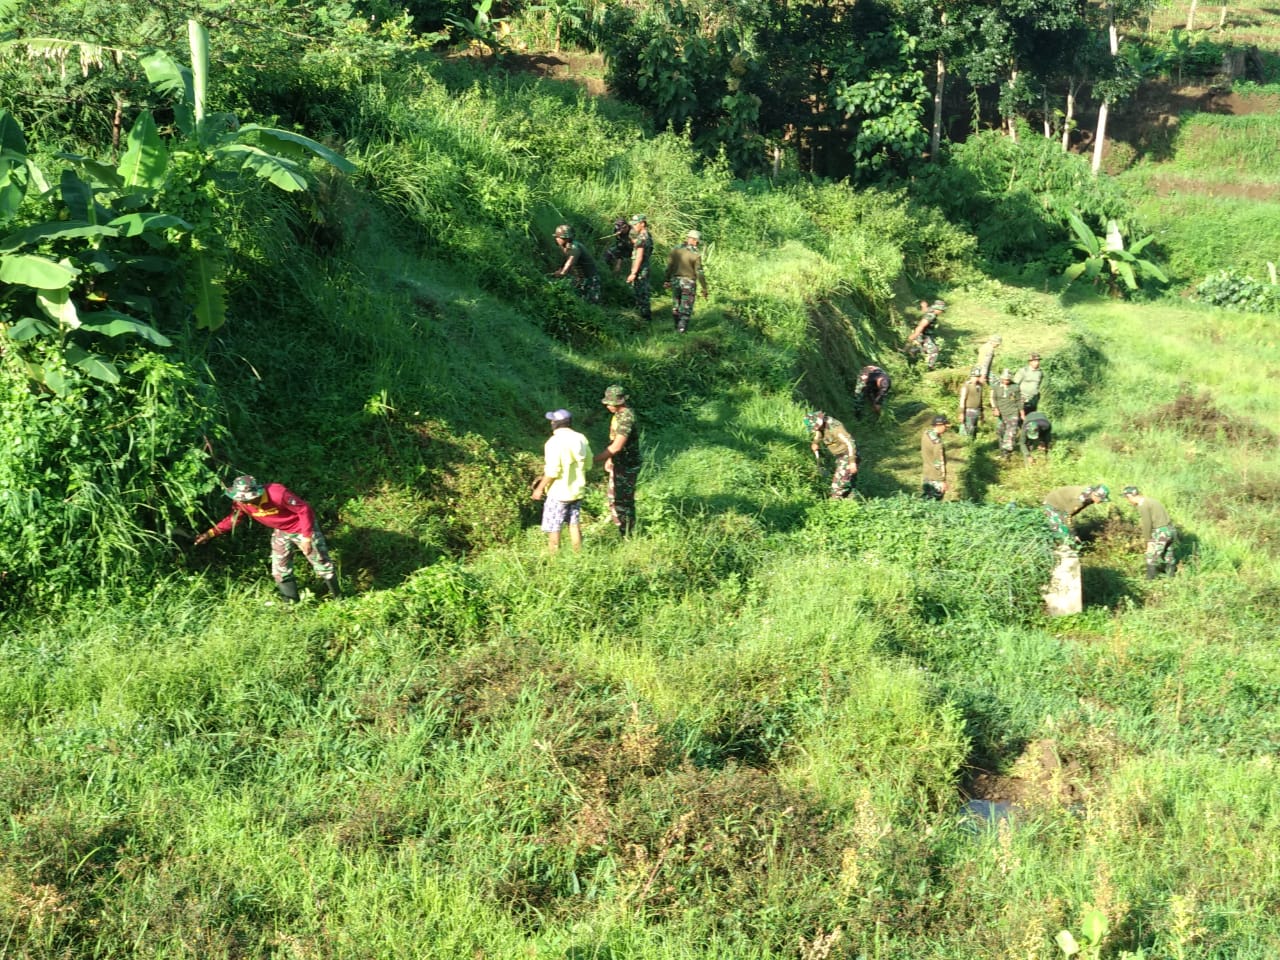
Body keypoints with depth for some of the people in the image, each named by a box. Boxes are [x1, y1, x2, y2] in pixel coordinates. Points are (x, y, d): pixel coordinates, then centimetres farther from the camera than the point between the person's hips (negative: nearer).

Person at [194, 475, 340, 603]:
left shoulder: (277, 494, -38)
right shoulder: (241, 502, -19)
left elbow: (305, 510, -29)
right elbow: (233, 519, 2)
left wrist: (306, 538, -27)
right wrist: (211, 533, -9)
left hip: (302, 528, -6)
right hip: (281, 532, 6)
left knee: (322, 564, 5)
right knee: (280, 571, 8)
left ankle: (337, 599, 23)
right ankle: (291, 603, 25)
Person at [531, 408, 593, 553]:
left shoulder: (555, 442, -20)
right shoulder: (580, 438, 1)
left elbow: (552, 472, -22)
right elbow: (588, 463, 11)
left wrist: (540, 488, -11)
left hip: (559, 492, -7)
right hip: (577, 490, 7)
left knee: (553, 528, 4)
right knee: (575, 524, 18)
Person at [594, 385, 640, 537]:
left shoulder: (626, 417, -26)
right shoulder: (619, 414, 5)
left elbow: (617, 446, -30)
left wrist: (595, 459, -26)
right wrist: (609, 459, 19)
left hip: (627, 466, -10)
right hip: (618, 464, 10)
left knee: (624, 501, -1)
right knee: (614, 498, 20)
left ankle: (627, 536, 10)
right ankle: (618, 529, 34)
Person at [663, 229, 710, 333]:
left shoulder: (675, 250, -1)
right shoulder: (696, 255, -15)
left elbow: (669, 267, 5)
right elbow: (699, 273, -14)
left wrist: (667, 280, 18)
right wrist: (704, 289, -8)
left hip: (675, 281, 4)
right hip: (688, 283, -4)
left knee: (675, 305, 18)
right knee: (686, 307, 6)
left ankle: (677, 326, 28)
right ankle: (682, 328, 5)